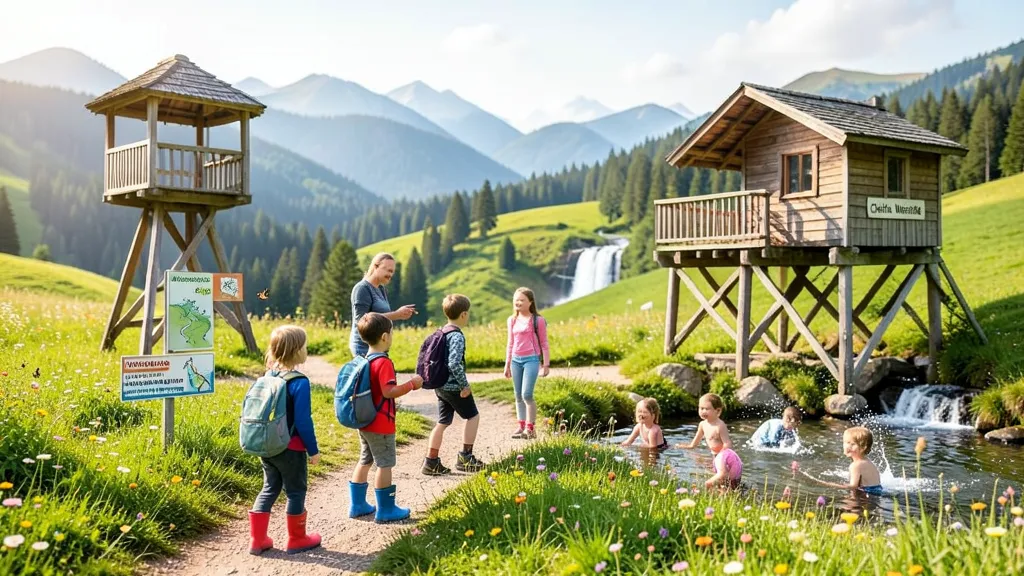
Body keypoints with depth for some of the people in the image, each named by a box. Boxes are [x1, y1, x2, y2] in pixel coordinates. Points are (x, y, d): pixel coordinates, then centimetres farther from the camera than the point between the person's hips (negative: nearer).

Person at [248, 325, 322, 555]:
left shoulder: (268, 377, 2)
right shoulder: (299, 382, -19)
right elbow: (303, 421, -19)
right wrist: (313, 450, -9)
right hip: (291, 448, -7)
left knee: (269, 490, 17)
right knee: (295, 492, 9)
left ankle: (257, 540, 18)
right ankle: (297, 539, 20)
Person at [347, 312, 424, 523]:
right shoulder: (384, 363, -20)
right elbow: (389, 392, -26)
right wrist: (412, 384, -17)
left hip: (364, 422, 9)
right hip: (380, 425, -9)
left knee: (365, 461, 17)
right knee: (385, 464, 1)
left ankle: (357, 505, 23)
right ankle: (385, 509, 8)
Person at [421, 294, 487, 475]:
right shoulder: (457, 336, -19)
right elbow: (454, 364, -28)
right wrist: (465, 385, -19)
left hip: (440, 386, 8)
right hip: (454, 387, -8)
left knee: (443, 422, 13)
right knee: (473, 416, 9)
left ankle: (431, 462, 11)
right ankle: (465, 458, 11)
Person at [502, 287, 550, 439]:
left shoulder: (537, 320, -5)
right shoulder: (512, 320, 9)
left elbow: (544, 343, 0)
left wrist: (546, 364, -2)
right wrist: (507, 364, 16)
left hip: (531, 360, -5)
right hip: (516, 360, 6)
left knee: (527, 395, -12)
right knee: (518, 396, 7)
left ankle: (530, 428, -4)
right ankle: (521, 426, 14)